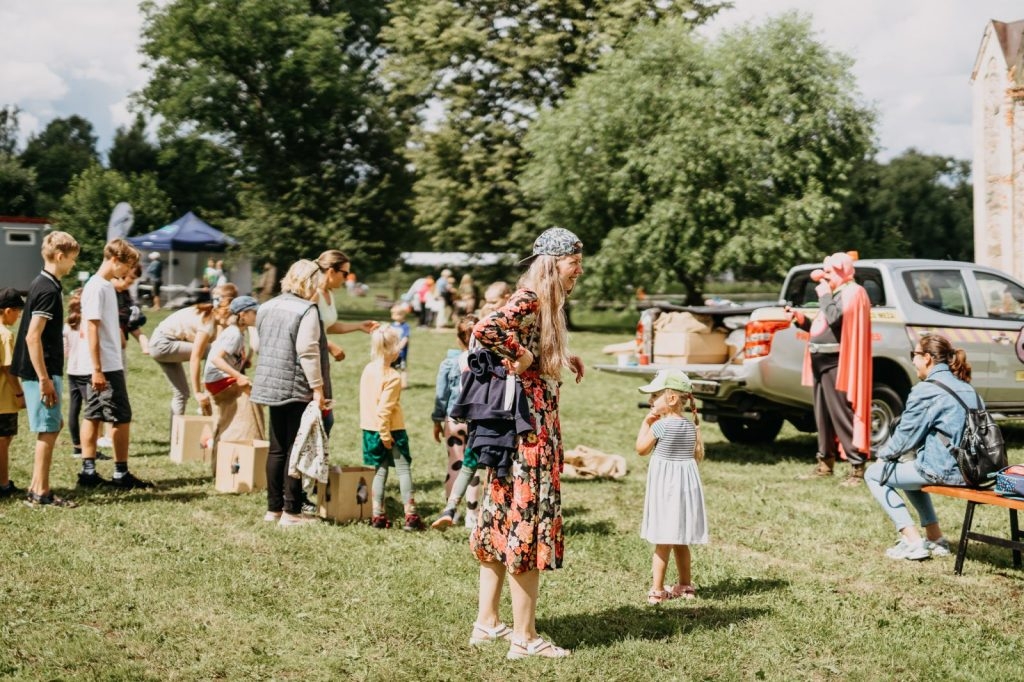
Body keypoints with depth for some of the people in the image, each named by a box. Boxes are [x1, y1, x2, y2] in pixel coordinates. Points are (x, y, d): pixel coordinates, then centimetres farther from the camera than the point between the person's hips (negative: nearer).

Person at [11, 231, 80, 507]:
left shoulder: (43, 284, 13)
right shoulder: (48, 290, -17)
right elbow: (33, 336, -23)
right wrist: (45, 379, -22)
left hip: (42, 370, 10)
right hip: (43, 371, -10)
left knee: (51, 427, 15)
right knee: (48, 431, -3)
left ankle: (36, 490, 20)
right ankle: (41, 494, 3)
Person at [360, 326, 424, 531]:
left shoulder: (368, 370, 4)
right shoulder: (392, 377, -18)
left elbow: (366, 401, 10)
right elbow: (384, 408, -22)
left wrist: (379, 431, 17)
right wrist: (385, 434, -18)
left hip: (370, 429, 7)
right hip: (391, 429, -7)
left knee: (380, 470, 13)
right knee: (404, 469, 2)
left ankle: (378, 515, 12)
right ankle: (410, 515, 1)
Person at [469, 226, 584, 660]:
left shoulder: (544, 302, 14)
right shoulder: (529, 300, -16)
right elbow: (485, 330, -33)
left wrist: (561, 359, 10)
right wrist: (520, 357, -20)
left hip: (533, 418, 10)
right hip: (528, 420, -10)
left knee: (505, 518, 13)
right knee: (527, 520, -5)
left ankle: (487, 623, 21)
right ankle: (524, 638, 1)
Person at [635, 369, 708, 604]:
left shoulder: (661, 425, -16)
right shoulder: (691, 426, 4)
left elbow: (641, 449, -5)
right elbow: (697, 456, 13)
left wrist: (646, 423, 3)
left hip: (665, 487, -7)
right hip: (686, 485, 7)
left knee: (663, 541, -3)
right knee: (680, 540, 17)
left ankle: (657, 590, 0)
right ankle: (685, 586, 25)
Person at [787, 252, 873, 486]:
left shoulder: (852, 292, -7)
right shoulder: (835, 294, 22)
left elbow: (835, 318, -23)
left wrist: (824, 295, -9)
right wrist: (801, 319, 12)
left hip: (836, 363, -10)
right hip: (821, 361, 10)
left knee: (842, 414, -11)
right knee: (823, 415, 12)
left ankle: (857, 467, -11)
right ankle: (825, 463, 19)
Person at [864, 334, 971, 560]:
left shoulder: (926, 390, -13)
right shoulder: (967, 388, 12)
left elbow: (906, 434, -9)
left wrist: (884, 455, 11)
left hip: (943, 470, -9)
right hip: (970, 468, 9)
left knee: (874, 474, 9)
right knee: (909, 467, 34)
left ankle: (912, 541, 2)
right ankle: (935, 539, 27)